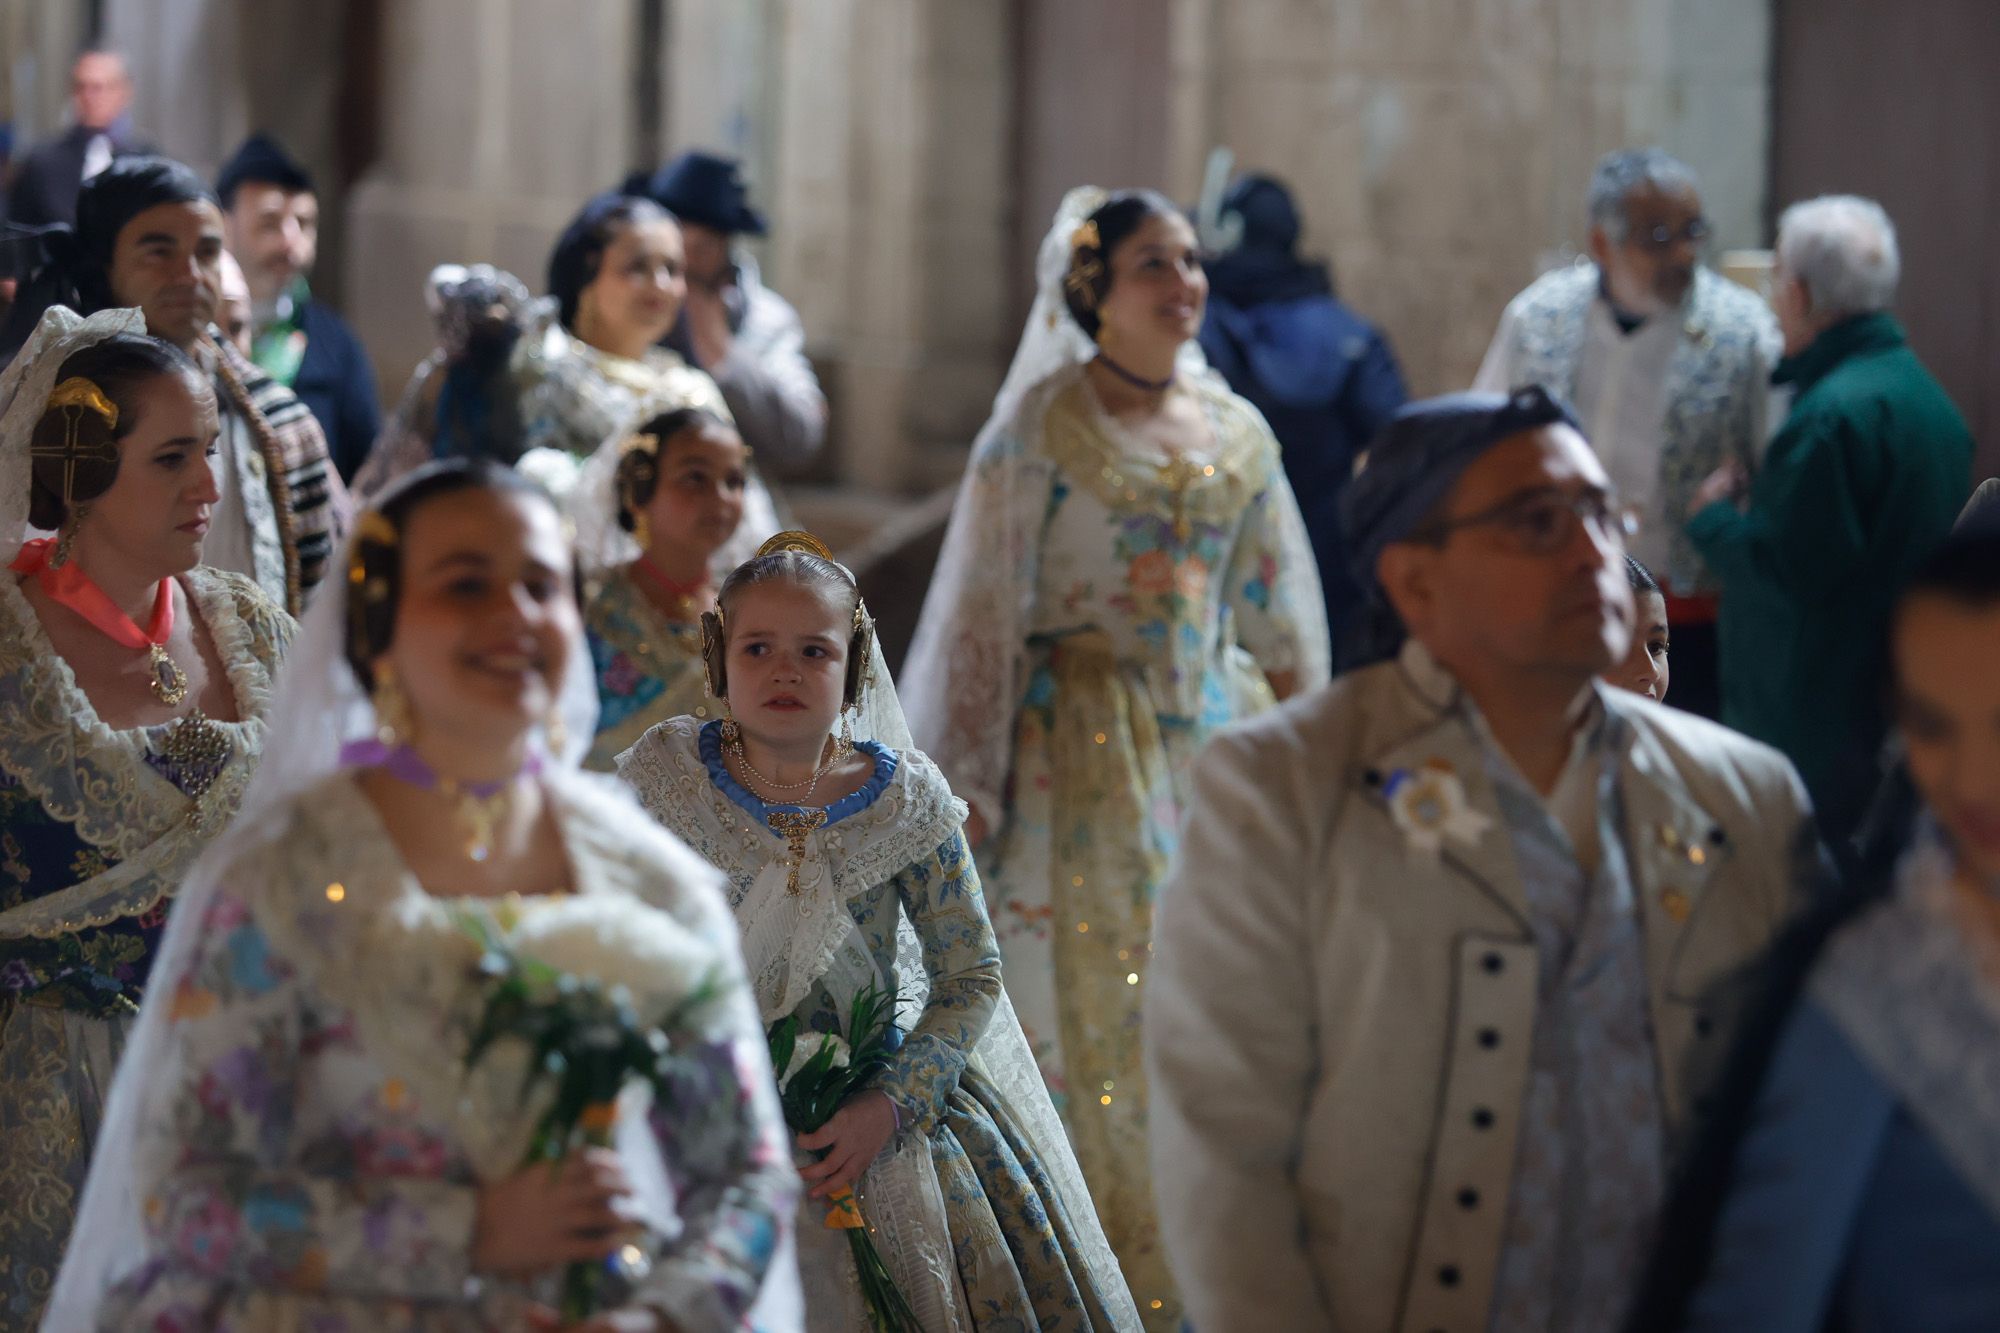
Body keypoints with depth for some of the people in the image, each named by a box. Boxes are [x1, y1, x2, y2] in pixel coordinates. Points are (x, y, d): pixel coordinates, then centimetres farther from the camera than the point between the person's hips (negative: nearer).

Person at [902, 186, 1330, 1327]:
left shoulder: (1237, 431, 11)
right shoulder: (1043, 423, -4)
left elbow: (1278, 615, 16)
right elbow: (986, 603, -5)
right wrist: (973, 781, -7)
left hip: (1217, 735, 5)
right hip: (1087, 750, -5)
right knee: (1098, 999, -3)